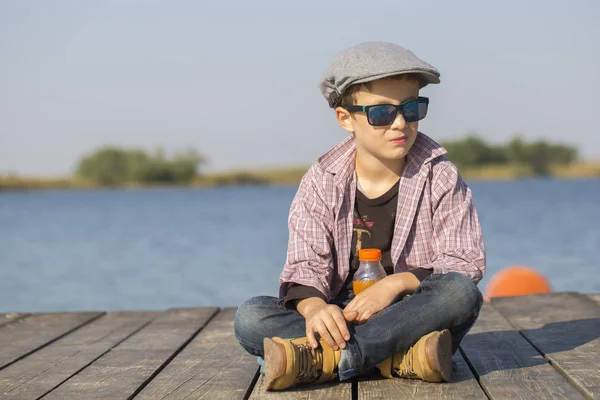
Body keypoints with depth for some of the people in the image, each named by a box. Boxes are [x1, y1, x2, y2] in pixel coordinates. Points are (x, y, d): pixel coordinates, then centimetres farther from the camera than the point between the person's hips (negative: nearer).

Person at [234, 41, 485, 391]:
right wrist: (314, 307, -29)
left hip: (416, 316, -1)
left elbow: (466, 261, -6)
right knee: (250, 318, -22)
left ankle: (317, 358, -34)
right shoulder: (322, 183, 1)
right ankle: (398, 359, -34)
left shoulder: (440, 177, -1)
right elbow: (306, 267, -5)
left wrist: (396, 283, -20)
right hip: (343, 318, 1)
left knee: (460, 292, -34)